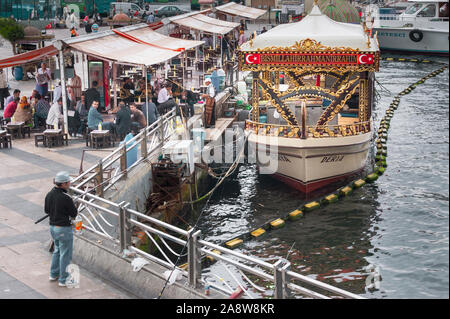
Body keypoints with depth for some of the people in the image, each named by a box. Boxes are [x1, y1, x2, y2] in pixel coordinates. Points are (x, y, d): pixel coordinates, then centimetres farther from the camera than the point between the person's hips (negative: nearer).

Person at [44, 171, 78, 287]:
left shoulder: (49, 195, -1)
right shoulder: (66, 198, -24)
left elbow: (46, 210, 11)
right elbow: (74, 214, -14)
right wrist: (73, 206, 3)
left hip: (52, 227, 8)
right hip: (64, 229, -8)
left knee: (57, 250, 26)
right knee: (65, 254, 6)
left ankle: (53, 274, 34)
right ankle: (63, 279, 14)